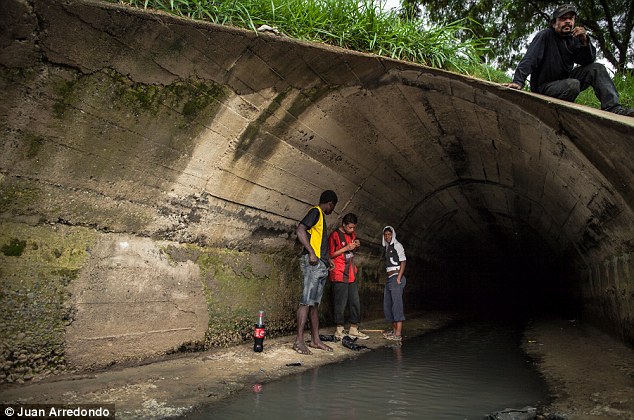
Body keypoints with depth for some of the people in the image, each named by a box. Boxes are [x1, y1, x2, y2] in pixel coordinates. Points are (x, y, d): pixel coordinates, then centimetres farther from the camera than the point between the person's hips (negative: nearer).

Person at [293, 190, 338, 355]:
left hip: (321, 265, 10)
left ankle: (315, 339, 14)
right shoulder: (315, 212, -5)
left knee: (315, 303, 10)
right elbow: (300, 229, -18)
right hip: (313, 263, -10)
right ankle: (299, 341, -10)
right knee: (307, 301, -11)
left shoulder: (321, 216, 24)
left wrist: (327, 257, 24)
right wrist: (311, 253, -22)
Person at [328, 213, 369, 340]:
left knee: (355, 302, 9)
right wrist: (346, 248, -17)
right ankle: (339, 330, 8)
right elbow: (330, 255, -11)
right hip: (339, 275, -8)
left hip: (352, 274, 8)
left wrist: (356, 246, 3)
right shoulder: (335, 235, -9)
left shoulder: (352, 234, 13)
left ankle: (354, 329, 17)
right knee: (341, 303, -3)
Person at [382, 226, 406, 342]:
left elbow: (403, 262, -12)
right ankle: (394, 329, 23)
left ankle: (398, 334, -14)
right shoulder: (387, 247, 18)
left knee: (397, 304, -12)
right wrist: (388, 278, 13)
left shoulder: (397, 245, -5)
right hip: (389, 279, 9)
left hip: (396, 277, -9)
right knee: (387, 305, 13)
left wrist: (399, 278, -19)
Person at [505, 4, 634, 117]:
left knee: (597, 68, -7)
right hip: (543, 86, -7)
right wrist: (518, 81, -40)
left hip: (564, 82, 7)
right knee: (573, 84, -34)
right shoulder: (545, 36, -11)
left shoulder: (573, 39, 6)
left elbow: (589, 61, 1)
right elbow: (529, 59, -24)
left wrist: (585, 42, -17)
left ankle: (614, 108, -16)